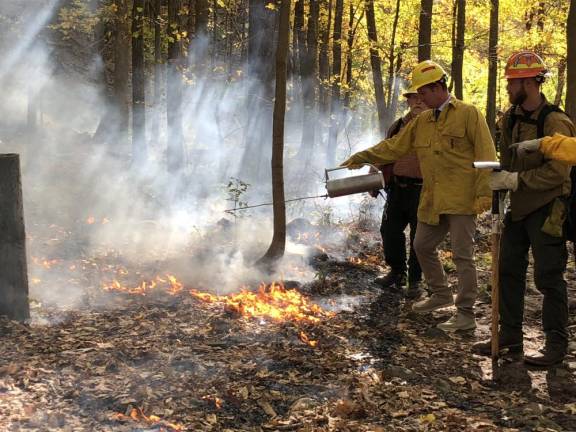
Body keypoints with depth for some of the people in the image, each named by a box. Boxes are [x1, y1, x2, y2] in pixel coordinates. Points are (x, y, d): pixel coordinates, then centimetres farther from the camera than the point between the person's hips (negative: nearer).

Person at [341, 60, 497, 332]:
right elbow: (394, 146, 17)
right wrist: (361, 158, 12)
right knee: (423, 247, 16)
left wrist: (484, 194, -18)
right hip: (432, 202, 8)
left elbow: (486, 156, -12)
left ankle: (466, 314, 3)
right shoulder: (422, 121, 14)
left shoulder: (468, 114, -7)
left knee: (462, 255, -5)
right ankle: (441, 294, 36)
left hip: (461, 200, -8)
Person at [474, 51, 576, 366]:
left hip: (547, 210, -8)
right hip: (519, 208, 8)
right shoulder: (511, 118, 8)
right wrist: (499, 185, 7)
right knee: (508, 272, 12)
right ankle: (510, 337, 23)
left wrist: (516, 180, -21)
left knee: (549, 278, -3)